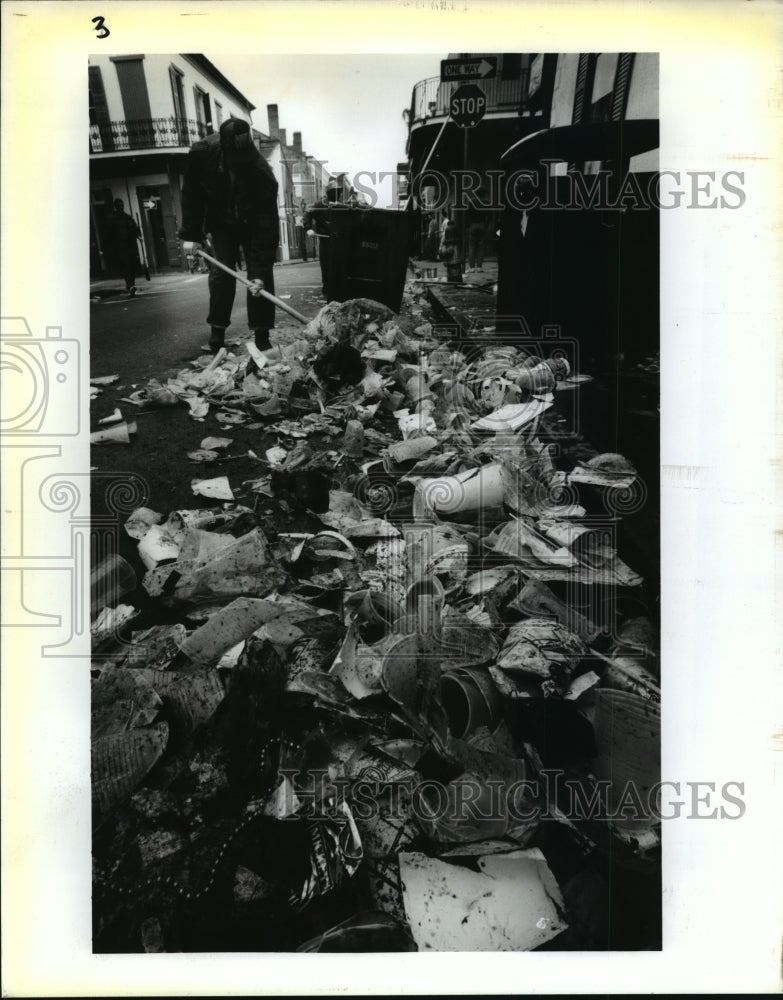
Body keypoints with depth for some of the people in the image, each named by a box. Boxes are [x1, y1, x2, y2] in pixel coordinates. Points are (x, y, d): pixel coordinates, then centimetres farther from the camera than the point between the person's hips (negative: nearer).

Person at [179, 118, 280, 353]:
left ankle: (261, 335, -3)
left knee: (261, 276, -10)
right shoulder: (201, 154, -28)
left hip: (254, 225, -2)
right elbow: (191, 195, -11)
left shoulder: (262, 173, -36)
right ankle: (217, 331, 2)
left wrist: (260, 271, -38)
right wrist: (191, 234, -14)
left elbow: (266, 227, -34)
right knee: (221, 271, -8)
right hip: (221, 224, 2)